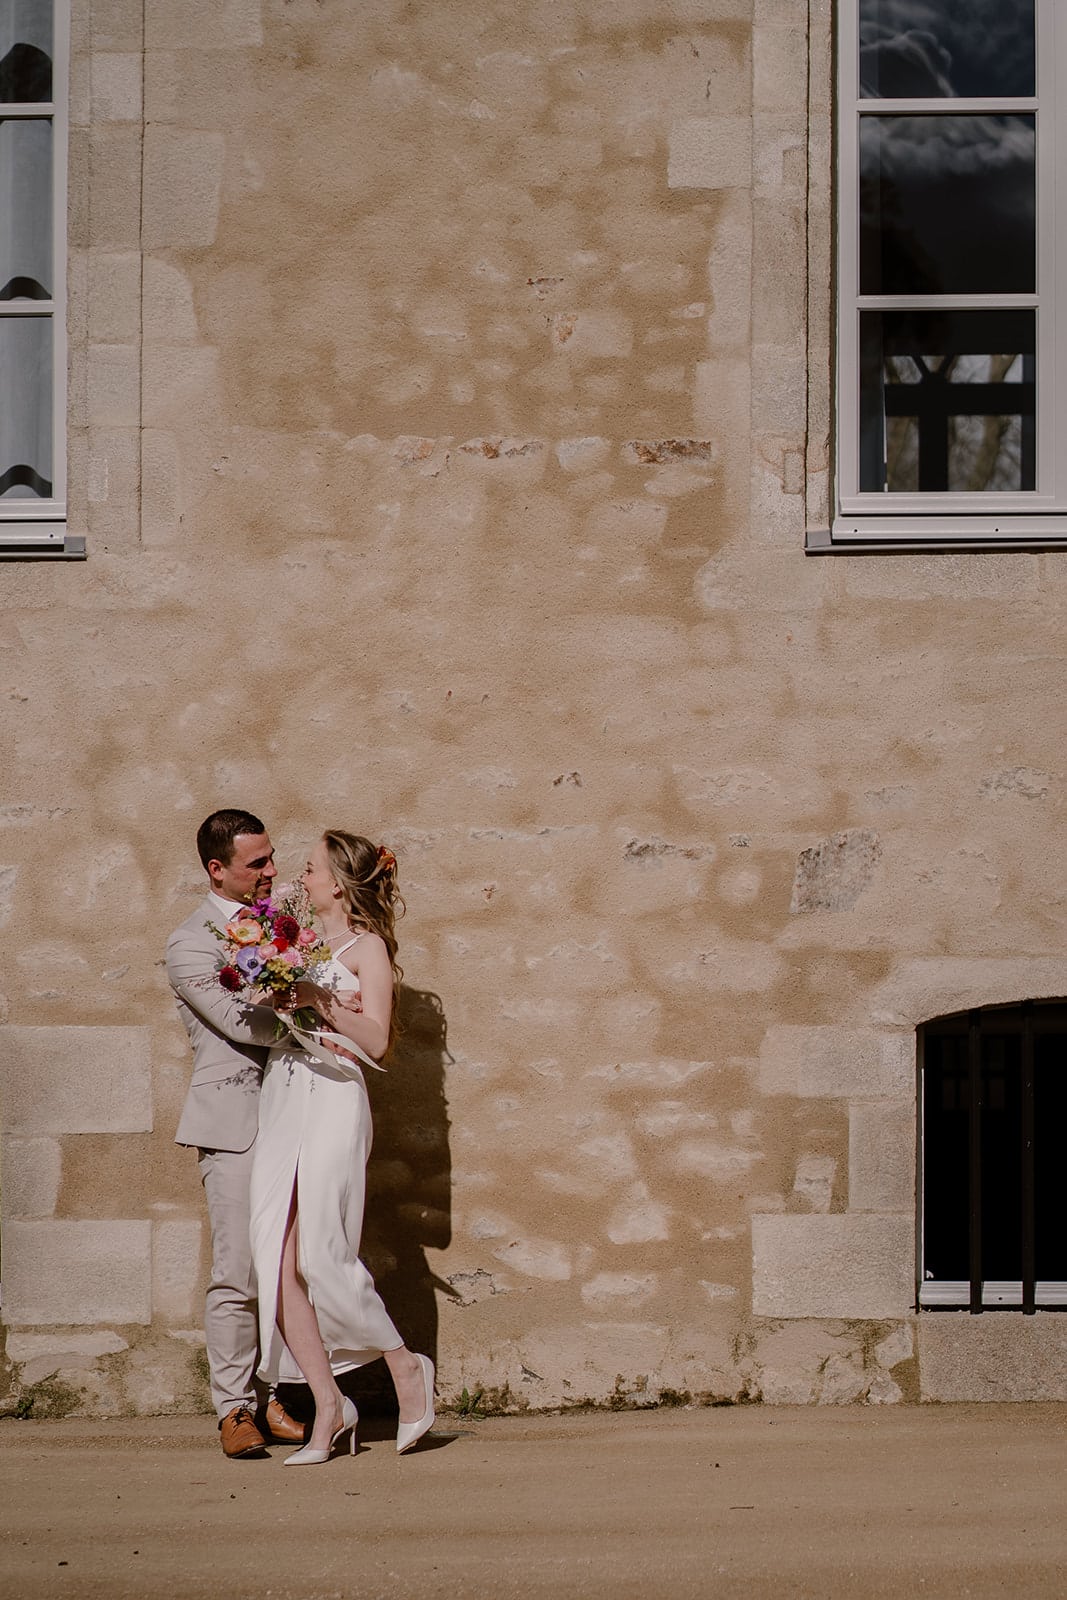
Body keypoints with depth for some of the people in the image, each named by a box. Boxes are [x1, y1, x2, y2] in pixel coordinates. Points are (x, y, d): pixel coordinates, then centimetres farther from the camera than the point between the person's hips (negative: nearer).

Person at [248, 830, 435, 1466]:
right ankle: (329, 1407, 3)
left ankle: (405, 1365, 9)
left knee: (319, 1257, -12)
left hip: (333, 1099, -6)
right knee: (278, 1262, -3)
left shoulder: (367, 947, 2)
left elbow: (375, 1042, -8)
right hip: (280, 1099, 6)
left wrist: (323, 1001, -19)